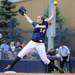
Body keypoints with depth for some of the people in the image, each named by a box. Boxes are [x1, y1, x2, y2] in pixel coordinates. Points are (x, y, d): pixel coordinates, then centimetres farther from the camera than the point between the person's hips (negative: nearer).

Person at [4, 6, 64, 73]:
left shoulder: (45, 24, 2)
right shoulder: (35, 24, 11)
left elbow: (52, 17, 1)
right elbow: (29, 20, 27)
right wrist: (24, 14, 36)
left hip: (41, 44, -3)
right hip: (32, 42, 3)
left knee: (44, 59, -4)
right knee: (21, 53, -3)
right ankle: (11, 66, 0)